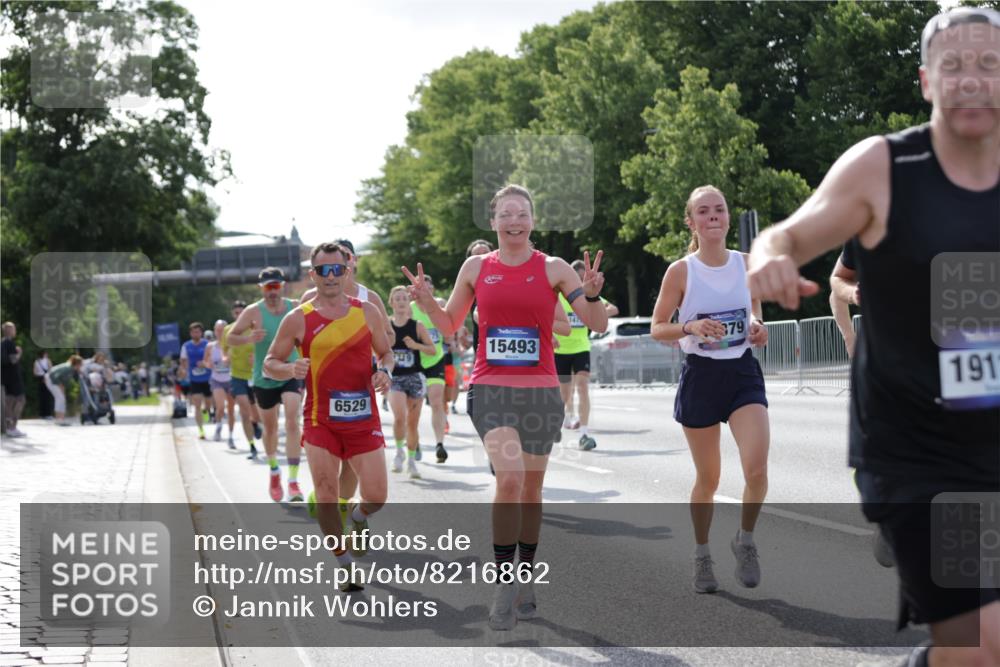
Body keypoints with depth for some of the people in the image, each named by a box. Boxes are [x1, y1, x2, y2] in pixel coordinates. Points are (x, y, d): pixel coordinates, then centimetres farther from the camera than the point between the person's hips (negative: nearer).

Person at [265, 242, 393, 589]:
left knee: (376, 497, 0)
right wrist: (290, 369, -19)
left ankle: (358, 516, 36)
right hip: (321, 420, -1)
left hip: (364, 419, 2)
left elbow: (386, 353, 16)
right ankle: (345, 565, 7)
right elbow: (270, 363, 3)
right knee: (325, 494, -7)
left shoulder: (368, 312, 4)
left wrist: (385, 372, -6)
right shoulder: (298, 319, -3)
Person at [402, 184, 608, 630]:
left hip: (541, 392, 1)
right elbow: (449, 325, 17)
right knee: (510, 479, -20)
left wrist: (592, 293, -20)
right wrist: (426, 301, -2)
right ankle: (504, 586, -13)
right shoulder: (477, 267, 6)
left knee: (531, 489, 9)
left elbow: (597, 324, 0)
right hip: (491, 389, -1)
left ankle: (525, 582, 25)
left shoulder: (553, 269, 2)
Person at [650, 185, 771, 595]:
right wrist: (690, 327, -21)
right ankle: (702, 556, 28)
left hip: (744, 372, 2)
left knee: (756, 469, -17)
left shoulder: (748, 264, 2)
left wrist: (758, 330, -6)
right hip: (701, 377, -2)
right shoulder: (681, 272, -6)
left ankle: (745, 541, 9)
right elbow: (657, 329, -2)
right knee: (708, 478, 7)